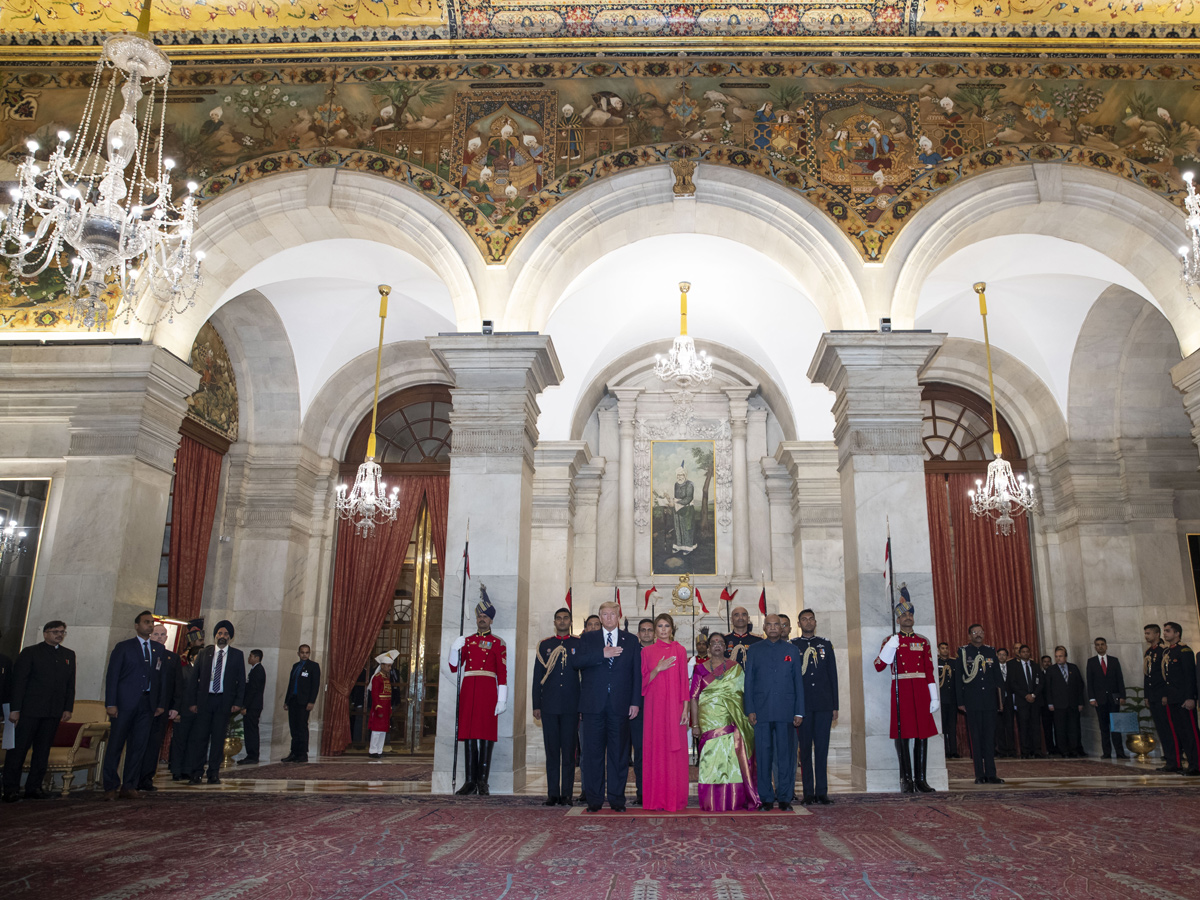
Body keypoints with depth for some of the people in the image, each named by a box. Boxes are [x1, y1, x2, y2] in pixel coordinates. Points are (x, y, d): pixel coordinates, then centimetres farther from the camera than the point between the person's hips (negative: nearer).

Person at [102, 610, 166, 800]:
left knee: (138, 746, 4)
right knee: (115, 745, -1)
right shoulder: (123, 647, 4)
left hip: (147, 704, 4)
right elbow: (112, 676, -1)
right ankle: (111, 787, 7)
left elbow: (159, 677, 14)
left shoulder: (158, 650, 15)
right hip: (125, 703, -3)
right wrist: (110, 703, -9)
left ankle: (129, 787, 9)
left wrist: (160, 704, 5)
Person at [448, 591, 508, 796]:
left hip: (488, 691, -3)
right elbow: (453, 668, 13)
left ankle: (483, 782, 2)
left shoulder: (498, 643, 4)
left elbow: (502, 673, -1)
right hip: (468, 690, 3)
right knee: (469, 735, 3)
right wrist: (454, 649, -5)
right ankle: (470, 780, 9)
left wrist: (502, 700, -8)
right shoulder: (467, 641, 15)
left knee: (486, 736, -4)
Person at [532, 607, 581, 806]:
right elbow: (537, 677, 11)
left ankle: (567, 794, 8)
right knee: (552, 751, 4)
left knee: (569, 751, 2)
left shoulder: (579, 644, 5)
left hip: (571, 706, -1)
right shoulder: (544, 645, 10)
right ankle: (553, 794, 11)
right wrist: (536, 706, 6)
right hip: (549, 706, 1)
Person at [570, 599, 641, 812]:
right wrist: (602, 654, -16)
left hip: (620, 705, 0)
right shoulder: (588, 639, 10)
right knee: (593, 752, 2)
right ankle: (594, 799, 10)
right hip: (593, 705, 0)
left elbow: (637, 673, 8)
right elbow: (575, 661, -7)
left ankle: (617, 799, 12)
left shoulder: (631, 641, 11)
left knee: (619, 753, 3)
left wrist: (635, 702, 0)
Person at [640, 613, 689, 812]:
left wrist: (685, 708, -4)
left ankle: (675, 798, 6)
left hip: (674, 707, -1)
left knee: (675, 750, -1)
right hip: (654, 706, 1)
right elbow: (643, 681, 5)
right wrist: (658, 669, -11)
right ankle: (656, 798, 8)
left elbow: (684, 681, 2)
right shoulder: (647, 651, 8)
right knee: (655, 749, 1)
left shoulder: (679, 650, 5)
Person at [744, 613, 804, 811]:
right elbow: (749, 681, 7)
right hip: (762, 711, 0)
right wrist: (750, 710, -1)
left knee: (786, 754, 2)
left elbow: (798, 681, 9)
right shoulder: (754, 650, 9)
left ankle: (785, 798, 11)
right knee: (763, 755, 1)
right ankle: (766, 798, 9)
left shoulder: (791, 650, 10)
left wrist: (799, 712, 3)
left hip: (786, 711, 0)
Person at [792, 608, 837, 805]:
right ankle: (808, 793, 8)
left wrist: (835, 706, 6)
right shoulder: (792, 646, 5)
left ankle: (822, 792, 7)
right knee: (805, 749, 3)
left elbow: (833, 676, 10)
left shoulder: (826, 645, 11)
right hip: (802, 705, -1)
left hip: (823, 704, 2)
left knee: (822, 749, 3)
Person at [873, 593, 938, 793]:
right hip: (900, 691, -2)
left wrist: (934, 697, 3)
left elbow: (930, 671, 9)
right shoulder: (891, 641, 5)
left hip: (920, 692, 2)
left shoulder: (923, 641, 11)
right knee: (902, 734, -2)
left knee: (923, 734, 3)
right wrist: (889, 647, -16)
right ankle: (906, 779, 6)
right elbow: (879, 666, -2)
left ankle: (921, 779, 11)